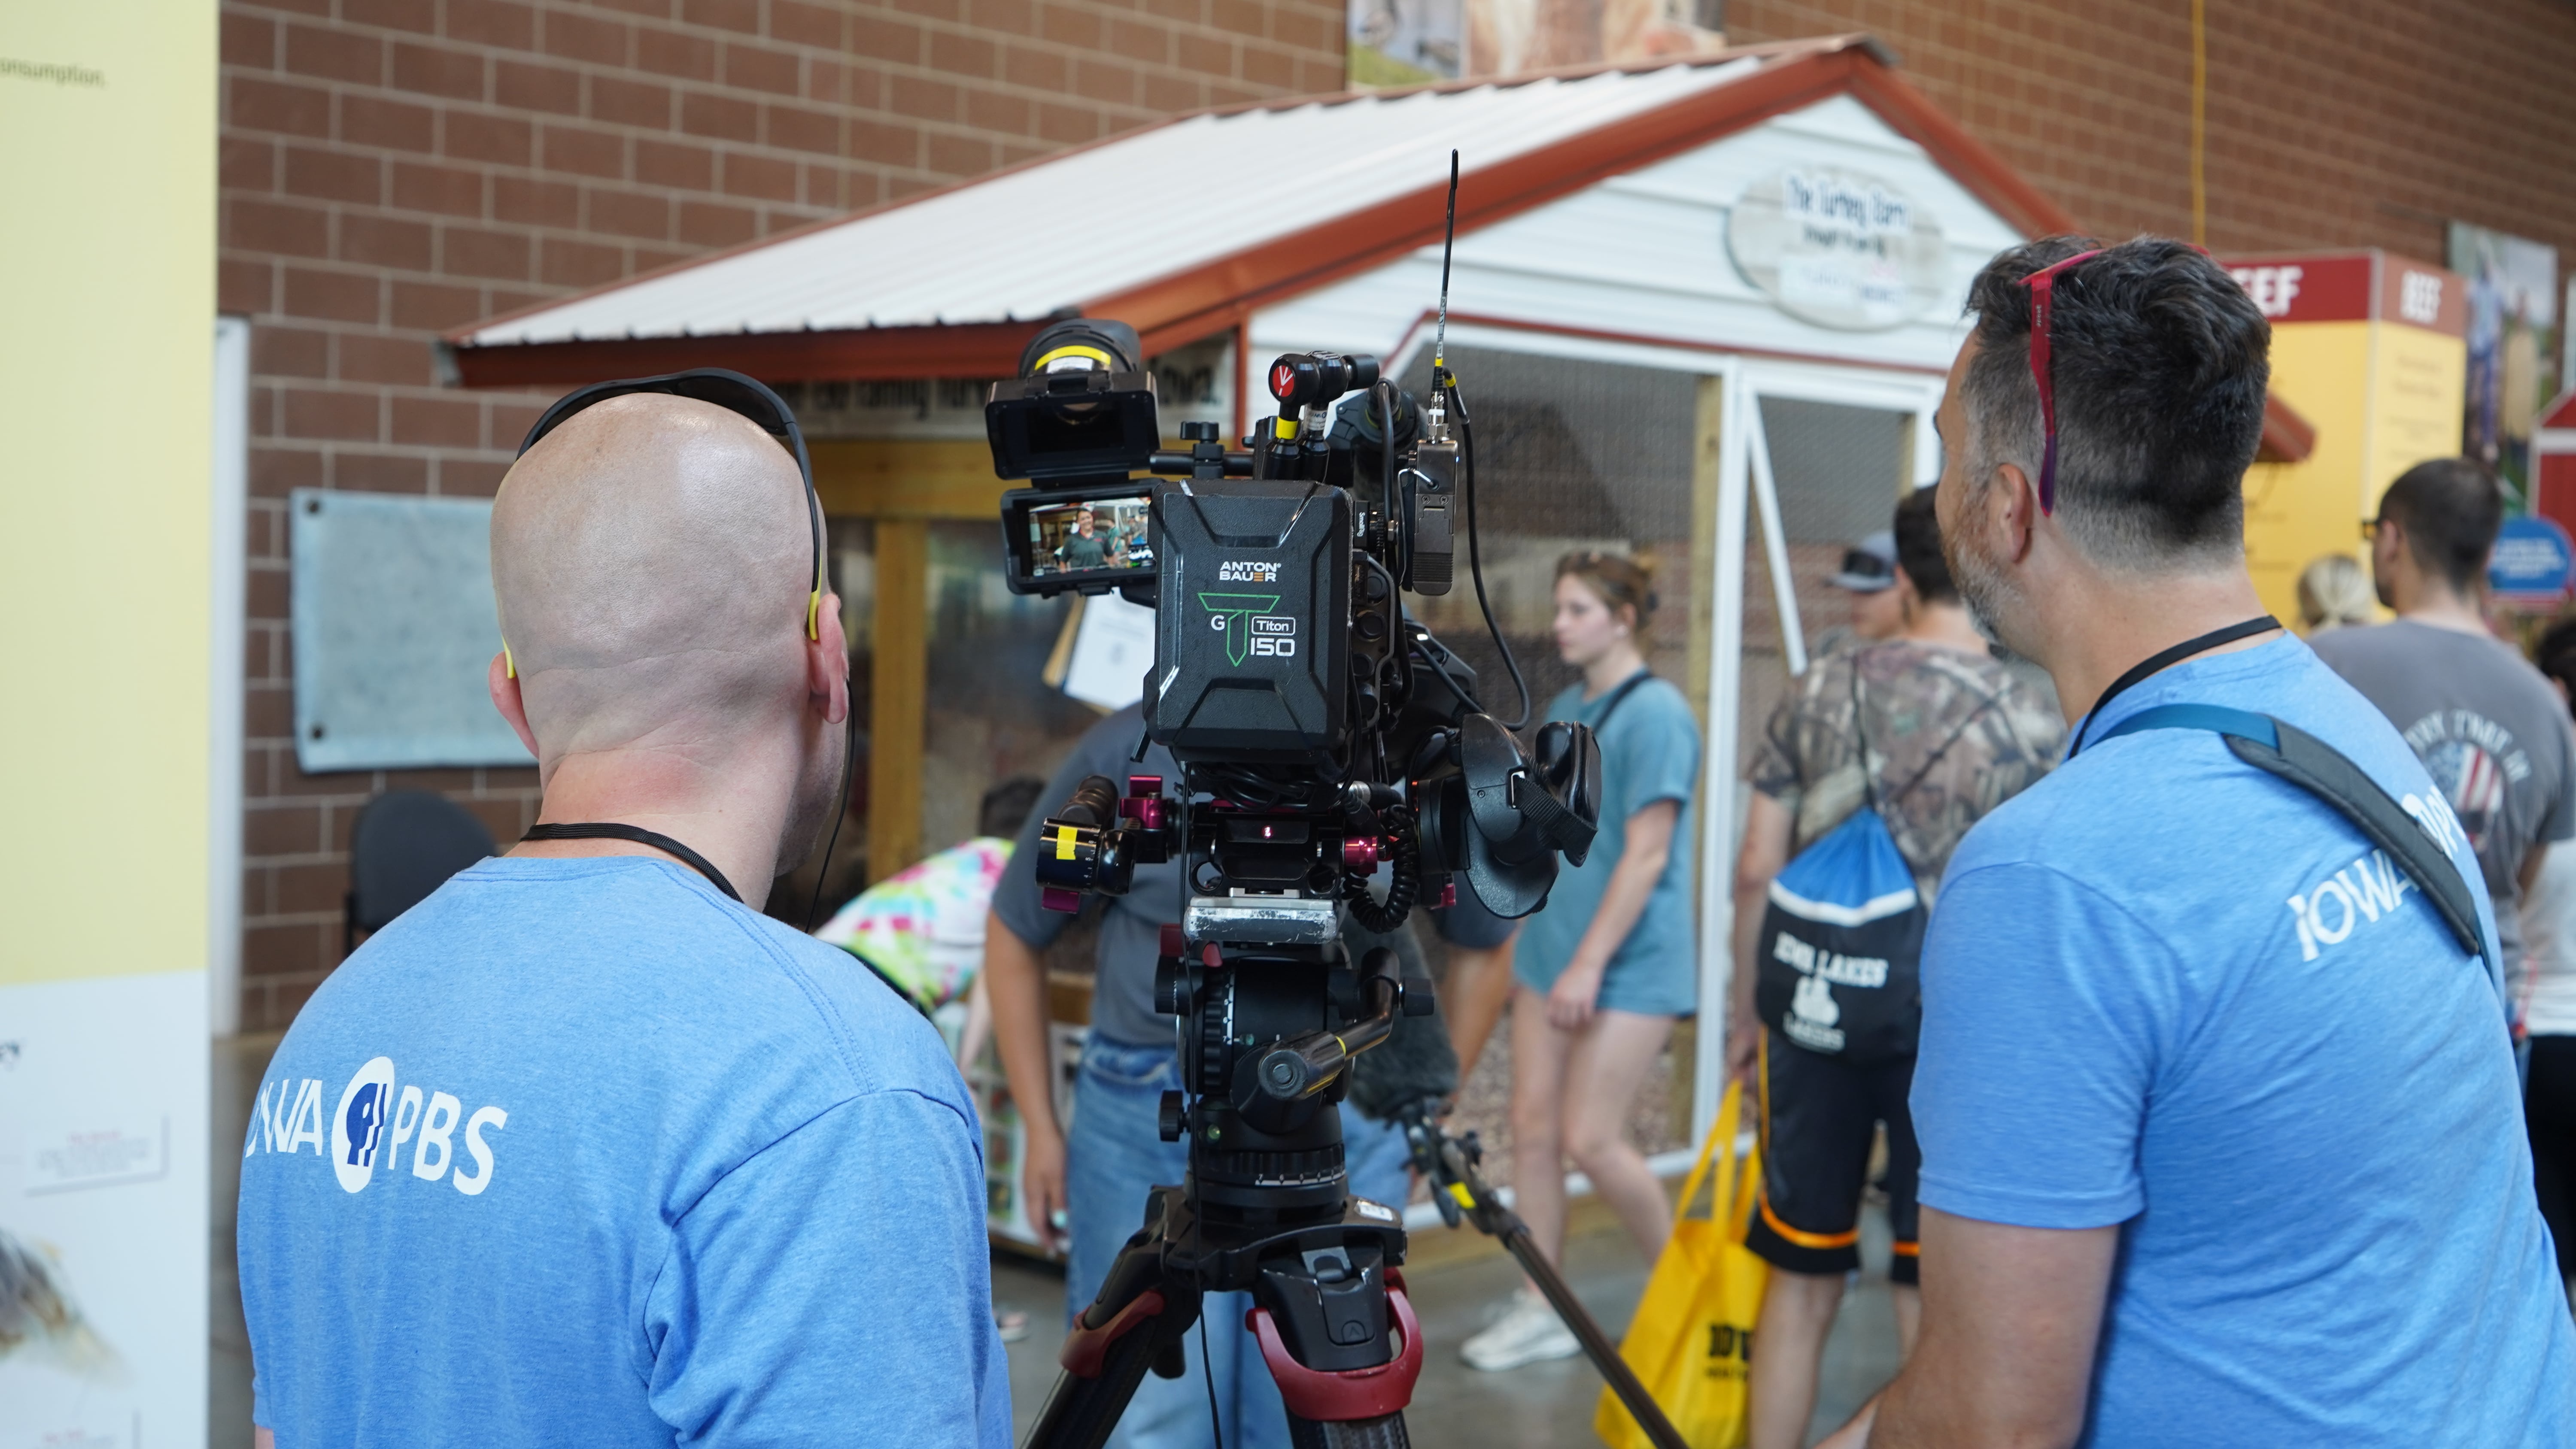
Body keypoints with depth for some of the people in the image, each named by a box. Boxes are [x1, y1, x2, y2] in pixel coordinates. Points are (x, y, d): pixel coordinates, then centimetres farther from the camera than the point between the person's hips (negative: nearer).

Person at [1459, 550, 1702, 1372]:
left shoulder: (1654, 713, -14)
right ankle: (1540, 1312, 17)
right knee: (1532, 1126, 6)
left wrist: (1590, 963, -19)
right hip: (1551, 945, 8)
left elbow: (1645, 854, -17)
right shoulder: (1567, 707, 11)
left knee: (1591, 1140, -6)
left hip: (1629, 962, -8)